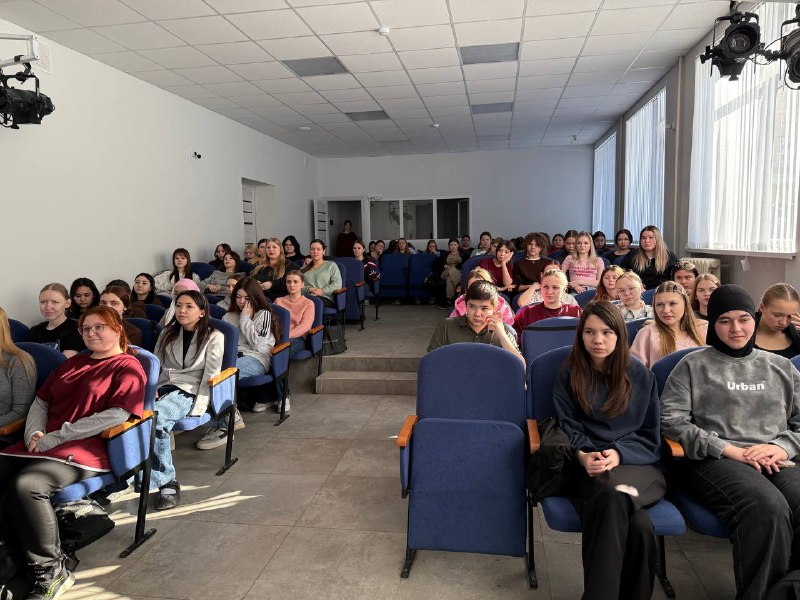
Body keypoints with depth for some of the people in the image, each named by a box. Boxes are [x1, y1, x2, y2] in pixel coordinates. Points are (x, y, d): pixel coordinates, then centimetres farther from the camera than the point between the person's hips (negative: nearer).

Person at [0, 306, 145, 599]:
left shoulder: (128, 366, 0)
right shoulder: (73, 362, 25)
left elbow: (117, 415, -13)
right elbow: (40, 402, 22)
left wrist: (57, 436, -14)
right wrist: (34, 433, -1)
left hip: (82, 451, -7)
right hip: (40, 444, 8)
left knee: (26, 484, -31)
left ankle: (51, 571, -14)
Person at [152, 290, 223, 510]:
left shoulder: (213, 337, 6)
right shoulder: (167, 333, 22)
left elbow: (210, 377, -2)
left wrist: (197, 408, -13)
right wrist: (152, 390, -1)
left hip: (189, 392, -4)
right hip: (163, 388, 5)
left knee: (155, 416, -36)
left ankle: (164, 481, -24)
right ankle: (167, 482, -31)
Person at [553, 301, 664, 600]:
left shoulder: (641, 376, 10)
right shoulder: (568, 375, 8)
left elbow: (650, 437, 9)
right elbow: (566, 427, 6)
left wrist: (619, 454, -11)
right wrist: (583, 455, -16)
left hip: (637, 464, 1)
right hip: (589, 467, -1)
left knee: (612, 494, -37)